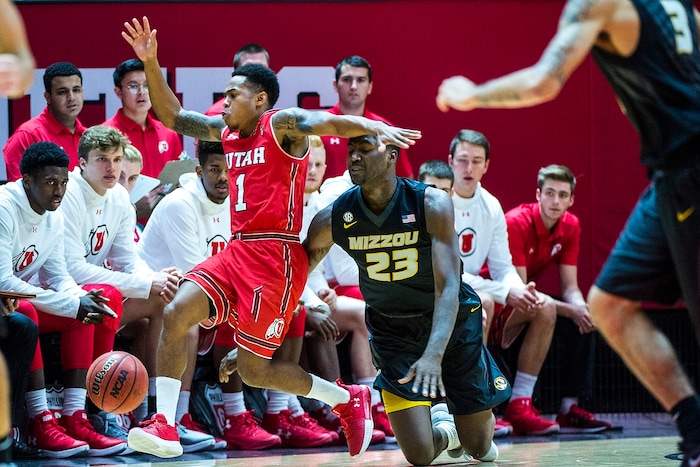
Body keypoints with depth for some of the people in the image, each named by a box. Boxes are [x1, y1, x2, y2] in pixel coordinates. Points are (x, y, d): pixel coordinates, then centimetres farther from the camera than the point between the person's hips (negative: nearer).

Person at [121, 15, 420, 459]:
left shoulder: (282, 124, -7)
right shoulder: (226, 130, 16)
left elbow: (332, 122, -24)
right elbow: (173, 116, 22)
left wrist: (375, 127, -44)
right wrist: (151, 63, 10)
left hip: (274, 256, -8)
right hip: (237, 251, 8)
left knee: (254, 369, -4)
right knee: (175, 313, -12)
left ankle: (348, 399, 16)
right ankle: (165, 427, -11)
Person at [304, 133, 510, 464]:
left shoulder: (432, 205, -24)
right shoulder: (331, 220, -16)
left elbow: (448, 288, -32)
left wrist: (433, 355, -48)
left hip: (451, 322, -1)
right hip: (392, 331, 1)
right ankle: (443, 427, 26)